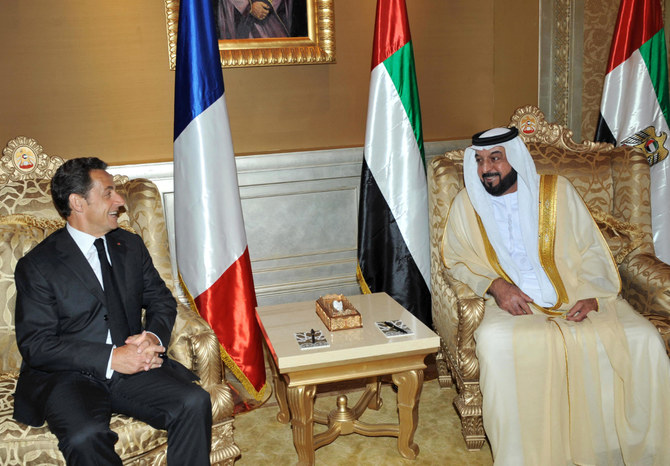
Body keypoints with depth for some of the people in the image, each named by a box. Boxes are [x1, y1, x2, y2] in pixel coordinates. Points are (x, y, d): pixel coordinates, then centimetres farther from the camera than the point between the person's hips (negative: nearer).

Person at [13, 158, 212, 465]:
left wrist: (154, 337, -8)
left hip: (133, 364, 4)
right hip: (67, 376, -4)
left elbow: (161, 300, 16)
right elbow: (35, 344, -10)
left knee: (194, 402, -22)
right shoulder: (36, 266, -3)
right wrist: (110, 359, -21)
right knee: (85, 436, -35)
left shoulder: (130, 246, 13)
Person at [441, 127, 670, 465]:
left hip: (576, 298, 2)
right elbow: (457, 258, 6)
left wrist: (592, 297, -12)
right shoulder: (467, 203, 7)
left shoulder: (556, 191, 6)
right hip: (514, 304, -1)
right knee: (495, 342, -36)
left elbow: (591, 251, 6)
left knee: (641, 341, -22)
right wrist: (494, 284, -12)